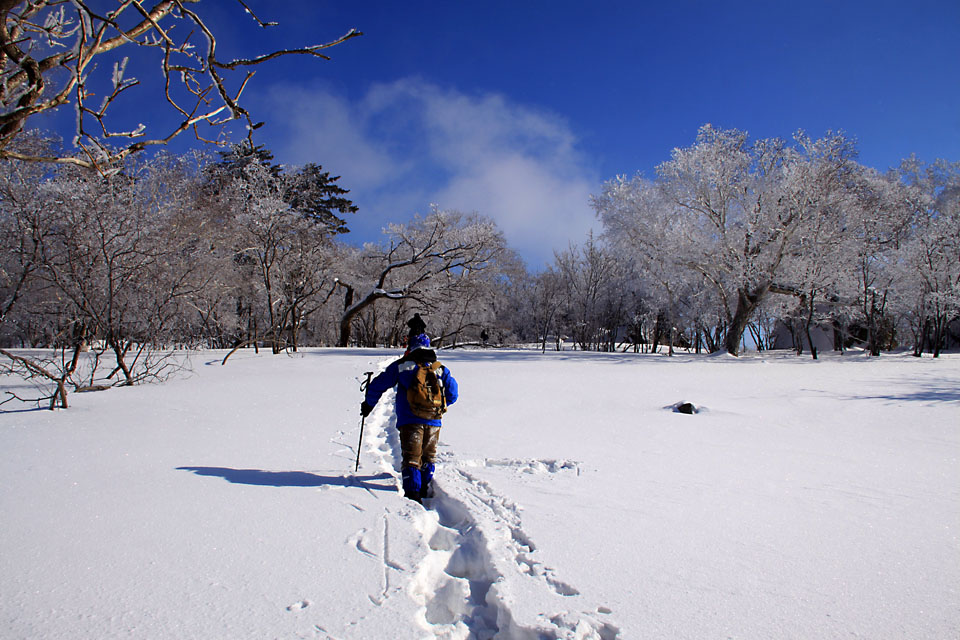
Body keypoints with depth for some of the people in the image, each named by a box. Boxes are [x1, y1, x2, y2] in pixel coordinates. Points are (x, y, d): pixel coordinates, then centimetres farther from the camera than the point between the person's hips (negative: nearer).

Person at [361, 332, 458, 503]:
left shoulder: (401, 366, 4)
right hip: (434, 422, 3)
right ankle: (425, 490, 26)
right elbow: (453, 394, 13)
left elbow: (378, 385, 5)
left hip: (409, 420, -3)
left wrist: (368, 404, 20)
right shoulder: (441, 369, 10)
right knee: (429, 457, 18)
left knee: (411, 458, 0)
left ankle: (412, 493, -12)